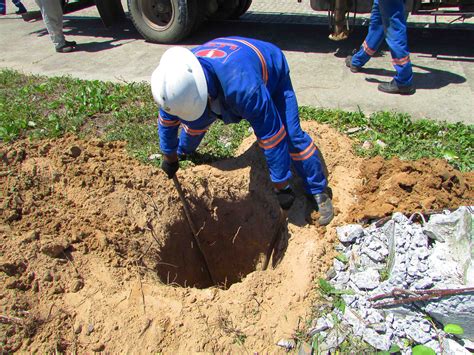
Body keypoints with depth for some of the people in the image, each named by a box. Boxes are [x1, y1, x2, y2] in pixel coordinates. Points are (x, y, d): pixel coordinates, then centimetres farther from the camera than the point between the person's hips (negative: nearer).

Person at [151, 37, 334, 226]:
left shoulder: (242, 87, -50)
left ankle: (319, 192, 1)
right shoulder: (178, 83, -30)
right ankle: (183, 152, 39)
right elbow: (167, 121, -10)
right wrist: (170, 156, 4)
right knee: (194, 122, 4)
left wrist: (281, 186, -33)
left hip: (271, 71, -4)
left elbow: (271, 136, -43)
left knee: (291, 136, -18)